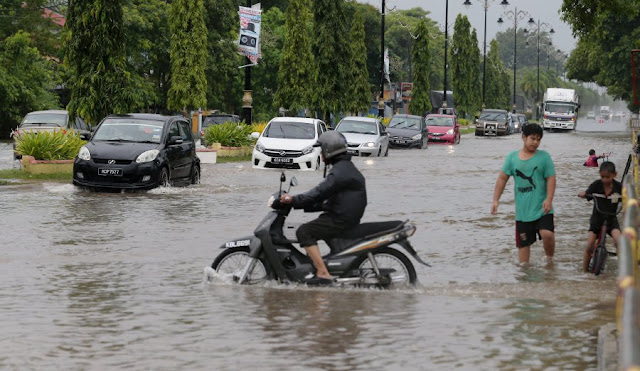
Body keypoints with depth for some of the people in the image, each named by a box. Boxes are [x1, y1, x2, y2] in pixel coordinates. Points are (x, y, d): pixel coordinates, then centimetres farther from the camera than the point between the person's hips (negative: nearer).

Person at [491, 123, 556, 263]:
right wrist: (496, 200, 3)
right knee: (523, 242, 6)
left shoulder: (544, 156, -1)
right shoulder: (512, 157, 4)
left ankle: (550, 259, 6)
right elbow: (502, 178, 9)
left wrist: (549, 199, -17)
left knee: (547, 233, -21)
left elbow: (551, 178, -4)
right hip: (522, 210, 2)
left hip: (541, 208, -2)